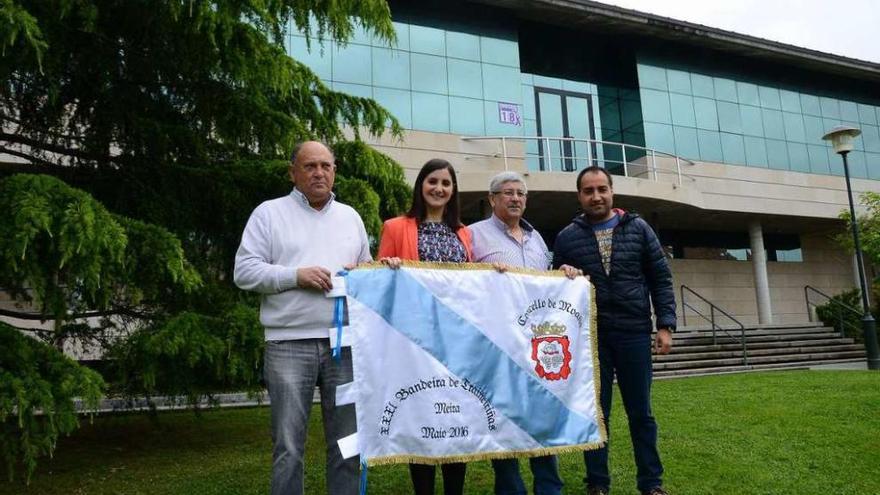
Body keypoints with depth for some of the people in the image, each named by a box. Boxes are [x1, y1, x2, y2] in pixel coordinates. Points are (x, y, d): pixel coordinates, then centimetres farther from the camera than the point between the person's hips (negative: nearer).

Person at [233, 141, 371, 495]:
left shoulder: (350, 217, 17)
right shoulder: (269, 213, 5)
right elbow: (244, 271, -2)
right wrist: (295, 275, -13)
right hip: (289, 344, -3)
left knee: (347, 442, 10)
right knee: (288, 446, 3)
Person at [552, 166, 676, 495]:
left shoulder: (639, 228, 6)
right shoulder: (567, 237, 5)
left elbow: (660, 278, 4)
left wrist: (665, 325, -2)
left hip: (634, 333, 0)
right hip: (589, 337, 0)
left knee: (640, 412, 7)